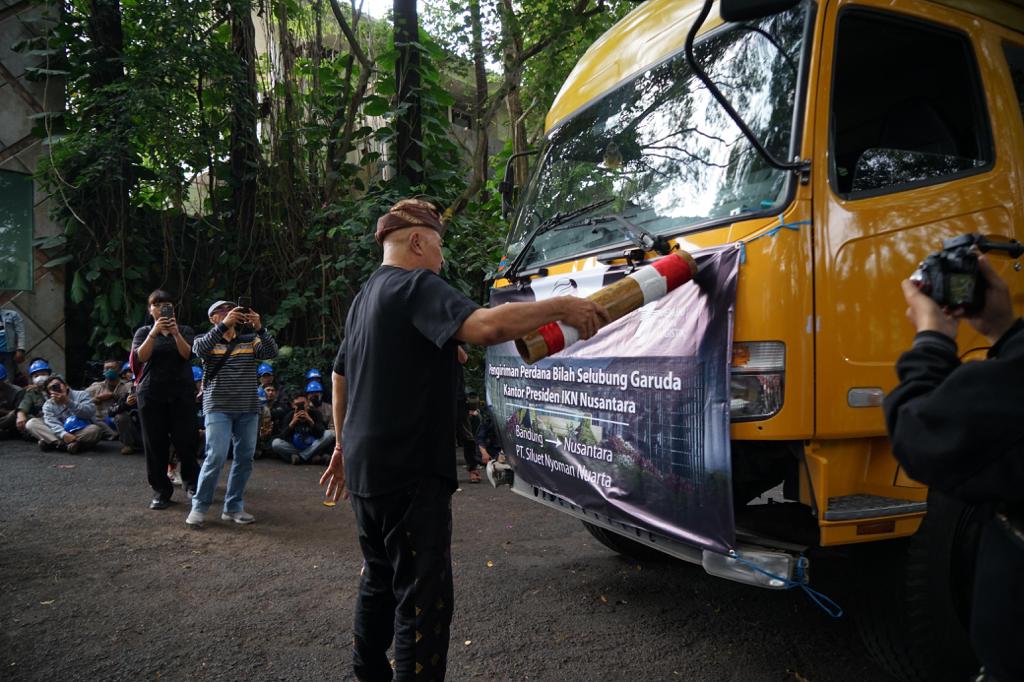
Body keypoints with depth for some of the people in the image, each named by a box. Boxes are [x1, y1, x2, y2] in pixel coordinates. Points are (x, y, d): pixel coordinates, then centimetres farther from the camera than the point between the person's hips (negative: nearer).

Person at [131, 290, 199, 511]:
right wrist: (154, 332, -18)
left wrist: (175, 332, -21)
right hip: (151, 394, 1)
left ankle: (191, 482, 15)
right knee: (155, 443, 1)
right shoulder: (143, 332, 9)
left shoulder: (185, 330, 9)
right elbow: (140, 357, -8)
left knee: (185, 440, -5)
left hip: (181, 393, -1)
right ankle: (160, 490, 9)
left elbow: (188, 354, -8)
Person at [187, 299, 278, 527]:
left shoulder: (250, 341, 12)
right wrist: (224, 325, -27)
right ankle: (199, 507, 2)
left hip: (248, 409, 3)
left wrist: (259, 328, -20)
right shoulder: (205, 339, 7)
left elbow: (272, 352, -5)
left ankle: (233, 507, 16)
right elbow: (200, 349, -17)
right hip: (219, 408, -3)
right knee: (216, 457, -12)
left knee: (244, 458, 4)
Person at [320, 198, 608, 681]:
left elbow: (340, 376, 25)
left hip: (368, 465, 10)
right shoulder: (416, 285, -13)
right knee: (422, 594, -4)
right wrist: (561, 307, -21)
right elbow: (484, 326, -31)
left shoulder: (366, 295, 17)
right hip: (408, 470, -10)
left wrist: (345, 445, 33)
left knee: (381, 574, 23)